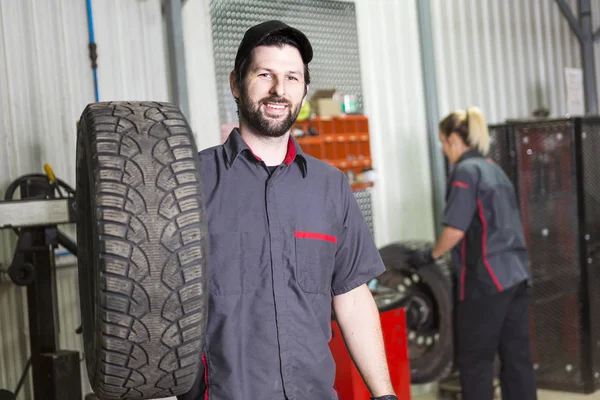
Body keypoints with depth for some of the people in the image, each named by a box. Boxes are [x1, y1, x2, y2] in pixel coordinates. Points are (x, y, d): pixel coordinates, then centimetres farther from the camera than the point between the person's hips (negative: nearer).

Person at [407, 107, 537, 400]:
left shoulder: (465, 171, -9)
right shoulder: (493, 169, 16)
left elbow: (455, 229, -16)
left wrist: (431, 255, 0)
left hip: (486, 279, -8)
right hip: (517, 275, 8)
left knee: (475, 360, 1)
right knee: (517, 355, 11)